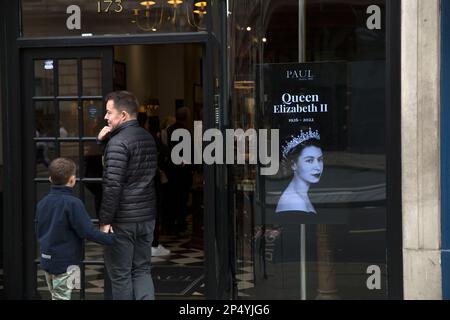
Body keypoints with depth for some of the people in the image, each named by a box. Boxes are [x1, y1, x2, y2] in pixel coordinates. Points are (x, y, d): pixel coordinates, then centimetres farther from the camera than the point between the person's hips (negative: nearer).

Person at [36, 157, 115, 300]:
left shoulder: (42, 203, 4)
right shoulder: (73, 203, -18)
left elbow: (39, 232, 12)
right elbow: (87, 232, -20)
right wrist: (111, 238, -12)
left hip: (46, 260, 7)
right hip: (64, 262, -7)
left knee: (56, 296, 19)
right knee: (62, 297, 0)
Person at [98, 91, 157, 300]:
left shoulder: (118, 142, -16)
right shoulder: (148, 138, 12)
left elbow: (112, 185, -22)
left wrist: (105, 220, -17)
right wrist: (103, 140, 7)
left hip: (122, 220, -8)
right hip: (147, 217, 8)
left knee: (120, 275, 4)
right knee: (142, 270, 13)